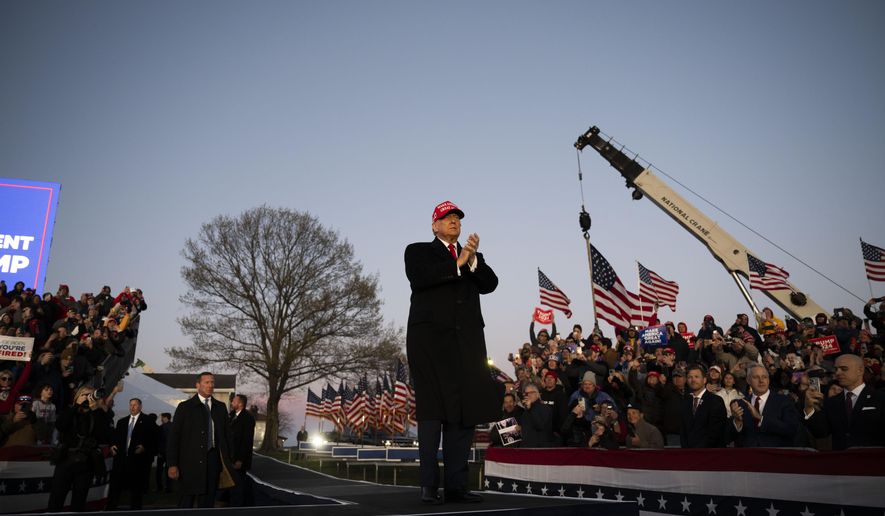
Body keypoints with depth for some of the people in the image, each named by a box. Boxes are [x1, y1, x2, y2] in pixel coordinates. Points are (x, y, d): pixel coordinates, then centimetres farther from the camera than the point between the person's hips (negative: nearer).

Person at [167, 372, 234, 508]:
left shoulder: (220, 407, 11)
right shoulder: (185, 407, 1)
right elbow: (173, 437, -2)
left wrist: (227, 462, 7)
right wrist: (172, 464, -9)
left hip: (212, 460, 3)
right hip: (190, 462, -3)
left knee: (207, 503, 8)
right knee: (186, 503, 1)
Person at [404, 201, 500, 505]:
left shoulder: (471, 257, 22)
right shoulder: (418, 251, 12)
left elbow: (490, 284, 5)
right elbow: (419, 279, -9)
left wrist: (473, 259, -10)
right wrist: (457, 263, -9)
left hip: (466, 340, 4)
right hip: (430, 336, -4)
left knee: (465, 410, -1)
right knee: (432, 410, -4)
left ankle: (456, 485, 3)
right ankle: (429, 485, 0)